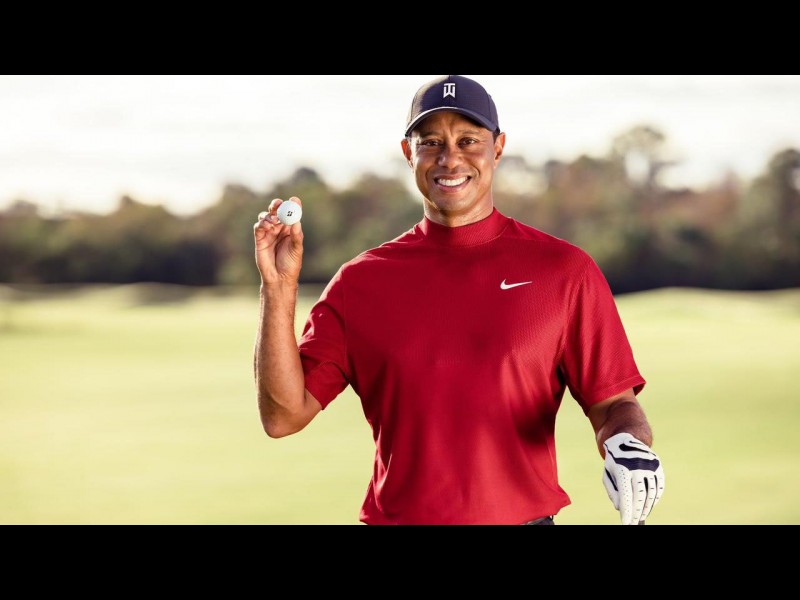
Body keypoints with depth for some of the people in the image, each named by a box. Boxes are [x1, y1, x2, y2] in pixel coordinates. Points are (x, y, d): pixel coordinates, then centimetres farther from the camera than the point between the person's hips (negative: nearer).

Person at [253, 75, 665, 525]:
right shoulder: (360, 281, 6)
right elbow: (284, 415, 1)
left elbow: (612, 403, -1)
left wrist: (628, 444, -22)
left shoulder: (564, 270, 1)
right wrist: (279, 288, -8)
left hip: (524, 516, -1)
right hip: (395, 517, 1)